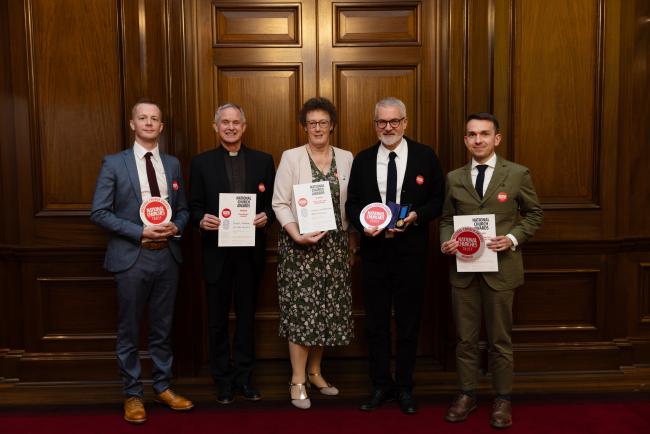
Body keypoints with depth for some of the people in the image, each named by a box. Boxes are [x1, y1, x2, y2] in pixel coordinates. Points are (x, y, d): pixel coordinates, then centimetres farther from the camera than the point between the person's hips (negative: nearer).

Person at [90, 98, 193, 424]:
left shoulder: (173, 164, 9)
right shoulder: (114, 163, -2)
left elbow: (183, 209, 14)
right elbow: (99, 213, -7)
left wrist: (175, 227, -8)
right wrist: (140, 232, -16)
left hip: (167, 256, 3)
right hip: (131, 258, -3)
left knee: (162, 328, 14)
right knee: (129, 331, 8)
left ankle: (163, 387, 30)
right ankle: (132, 394, 24)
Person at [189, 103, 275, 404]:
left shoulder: (263, 161, 5)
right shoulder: (202, 162, 3)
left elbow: (273, 203, 5)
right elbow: (194, 207, 3)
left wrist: (266, 217, -15)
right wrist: (201, 219, -18)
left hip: (251, 250, 1)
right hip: (217, 250, 0)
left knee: (247, 315, 10)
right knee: (218, 318, 8)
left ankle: (243, 378, 24)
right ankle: (223, 381, 22)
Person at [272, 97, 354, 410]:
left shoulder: (346, 158, 8)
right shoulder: (291, 157, -2)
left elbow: (351, 201, 9)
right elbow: (280, 203, -6)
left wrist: (349, 237, -1)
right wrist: (297, 234, -18)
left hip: (334, 245, 4)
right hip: (300, 244, -4)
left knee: (329, 308, 8)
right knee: (301, 308, -4)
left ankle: (314, 371, 25)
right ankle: (298, 381, 8)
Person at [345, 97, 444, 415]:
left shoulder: (425, 156, 0)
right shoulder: (363, 160, 6)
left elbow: (438, 200, 2)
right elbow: (352, 203, 8)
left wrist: (416, 216, -16)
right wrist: (362, 223, -11)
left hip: (410, 252, -2)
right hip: (373, 250, 2)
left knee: (408, 323, 9)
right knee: (375, 323, 10)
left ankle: (404, 388, 25)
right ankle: (381, 385, 27)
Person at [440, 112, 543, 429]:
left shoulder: (518, 174, 0)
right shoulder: (454, 178, 7)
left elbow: (534, 214, 4)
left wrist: (513, 238, -12)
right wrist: (445, 242, -8)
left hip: (501, 267, -2)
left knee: (500, 339, 8)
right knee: (465, 338, 11)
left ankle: (502, 399, 24)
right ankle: (467, 394, 26)